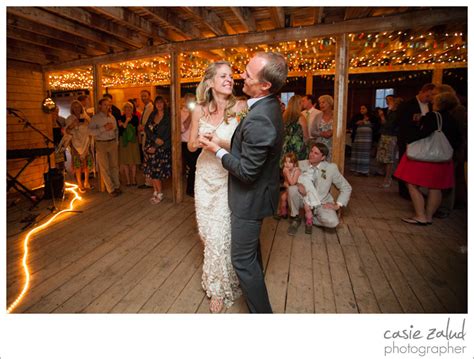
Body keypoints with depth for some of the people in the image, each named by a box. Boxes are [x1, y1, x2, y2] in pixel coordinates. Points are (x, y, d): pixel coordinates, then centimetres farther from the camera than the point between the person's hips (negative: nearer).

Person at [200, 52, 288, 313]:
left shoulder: (258, 120, -32)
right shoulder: (270, 104, -1)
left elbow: (247, 172, -26)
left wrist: (218, 150, -15)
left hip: (251, 198, -10)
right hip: (258, 191, 10)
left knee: (243, 258, 6)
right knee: (251, 245, 29)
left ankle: (261, 311, 27)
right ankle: (253, 284, 54)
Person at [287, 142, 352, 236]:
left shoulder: (331, 168, -10)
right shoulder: (301, 164, -6)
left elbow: (346, 188, -1)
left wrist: (338, 205, -9)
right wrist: (297, 184, -22)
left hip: (321, 203, -1)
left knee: (332, 222, -31)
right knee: (292, 188, -30)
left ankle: (311, 219, 4)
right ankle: (295, 219, -6)